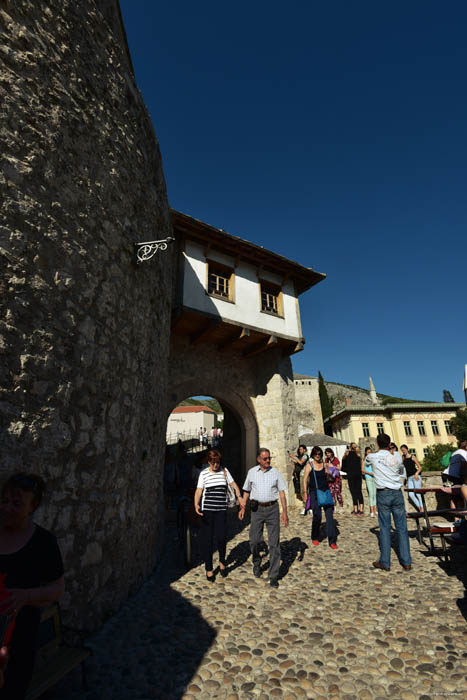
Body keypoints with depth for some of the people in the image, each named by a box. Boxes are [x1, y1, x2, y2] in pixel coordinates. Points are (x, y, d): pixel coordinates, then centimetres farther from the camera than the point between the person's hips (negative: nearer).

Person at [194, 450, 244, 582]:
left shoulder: (224, 471, 5)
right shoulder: (204, 474, -2)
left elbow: (233, 484, 7)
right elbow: (198, 491, -5)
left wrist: (239, 497, -10)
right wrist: (196, 504, -23)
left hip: (221, 509, 1)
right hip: (207, 509, -1)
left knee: (221, 537, -4)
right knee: (208, 539, 4)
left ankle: (222, 562, 25)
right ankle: (209, 569, 21)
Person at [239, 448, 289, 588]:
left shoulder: (275, 472, -1)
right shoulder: (251, 472, 2)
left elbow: (282, 492, 1)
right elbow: (247, 491, 11)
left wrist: (285, 512, -3)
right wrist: (243, 508, 6)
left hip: (272, 509, -1)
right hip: (257, 508, 1)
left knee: (274, 543, 1)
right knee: (254, 540, 6)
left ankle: (274, 576, 15)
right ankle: (256, 563, 35)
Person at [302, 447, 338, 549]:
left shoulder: (325, 464, 5)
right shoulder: (309, 465, -3)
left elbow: (328, 478, 17)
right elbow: (305, 480, 0)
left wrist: (328, 473, -4)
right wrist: (305, 492, -4)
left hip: (325, 491, 3)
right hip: (314, 493, -2)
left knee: (329, 515, -4)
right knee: (317, 516, -1)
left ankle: (332, 541, 4)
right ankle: (315, 538, 23)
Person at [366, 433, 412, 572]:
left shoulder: (373, 457, -5)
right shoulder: (397, 456, 0)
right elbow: (402, 471, 18)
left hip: (383, 494, -2)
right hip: (397, 493, 2)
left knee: (385, 528, 3)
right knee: (402, 527, 10)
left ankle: (385, 562, 9)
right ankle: (406, 562, 16)